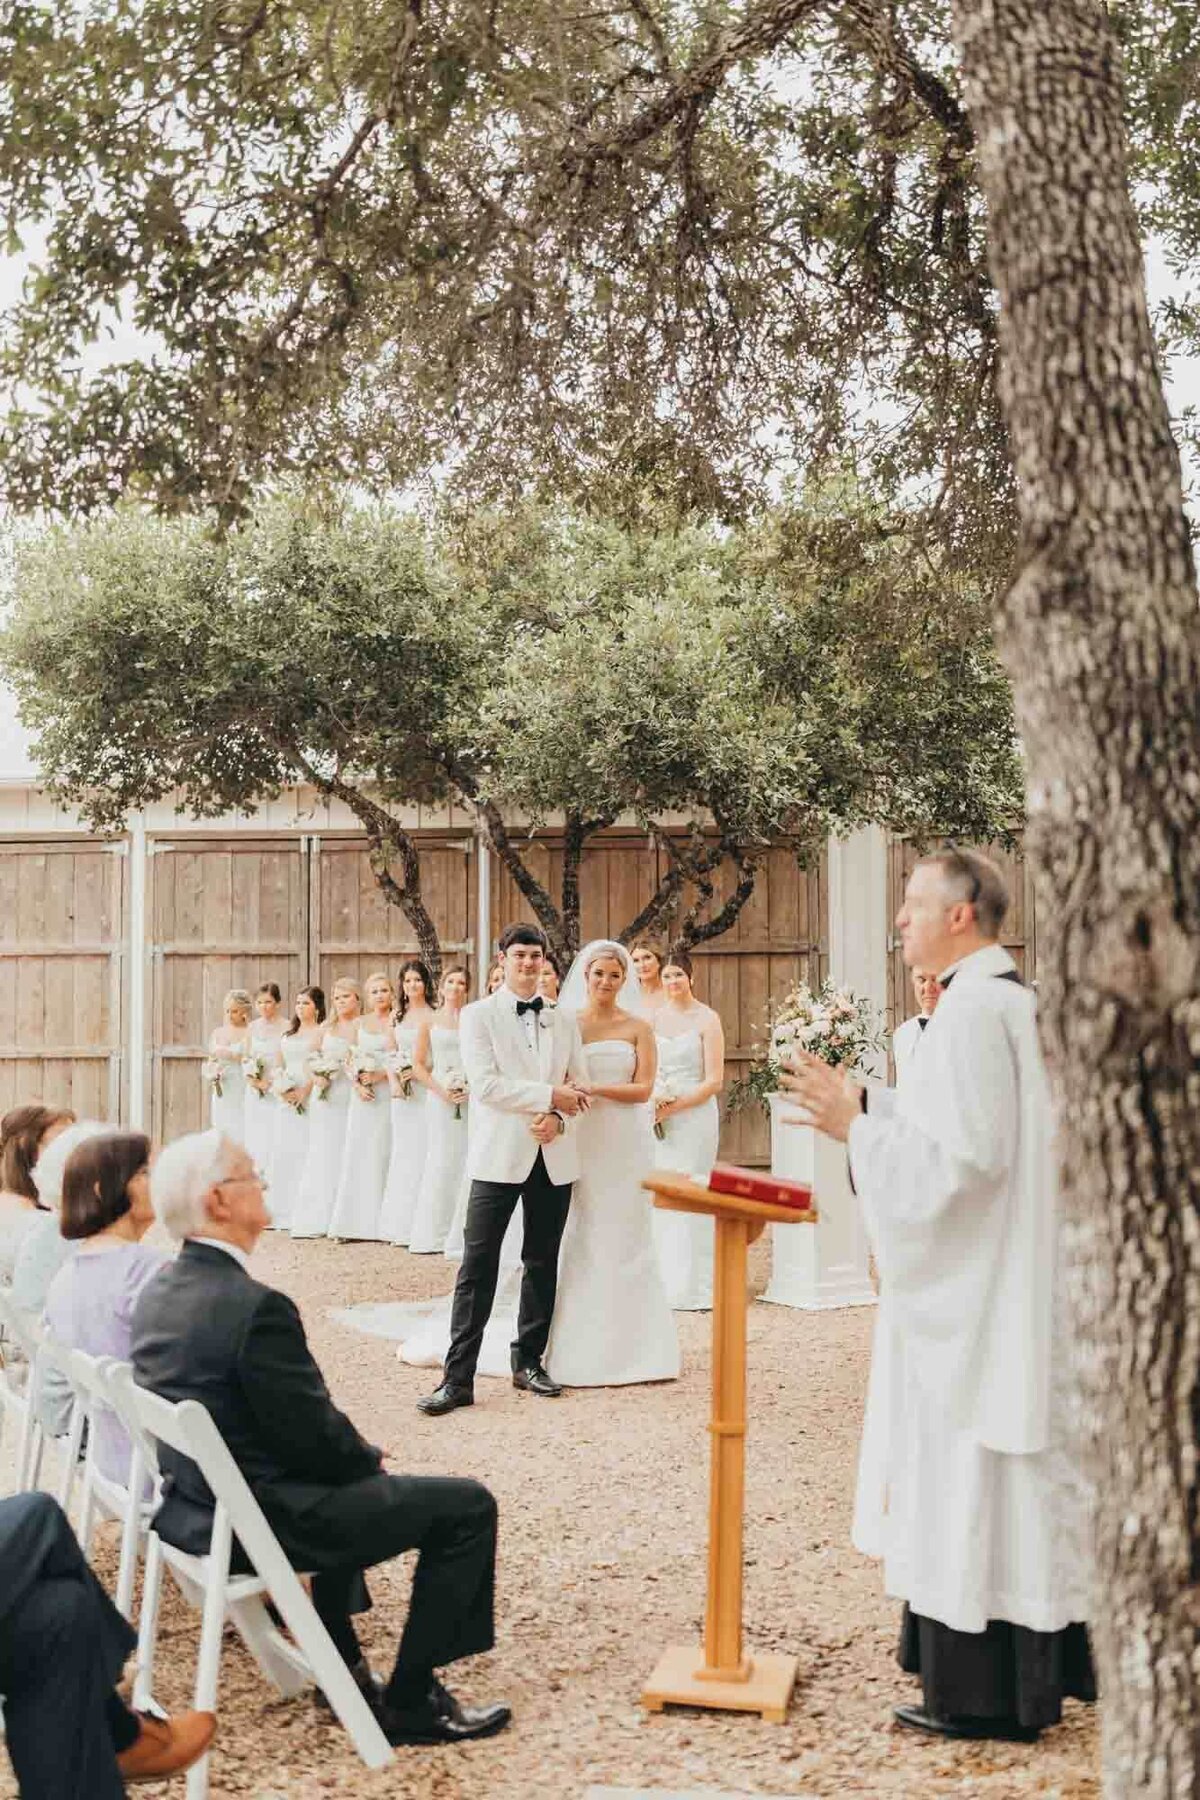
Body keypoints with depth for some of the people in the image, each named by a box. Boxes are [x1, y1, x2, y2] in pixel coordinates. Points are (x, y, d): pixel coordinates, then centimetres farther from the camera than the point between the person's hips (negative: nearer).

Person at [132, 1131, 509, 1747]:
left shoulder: (158, 1291, 1)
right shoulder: (255, 1307, -28)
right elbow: (311, 1433, -21)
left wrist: (356, 1454, 12)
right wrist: (370, 1458, 1)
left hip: (190, 1503, 9)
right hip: (263, 1522, -9)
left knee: (347, 1477, 35)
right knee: (467, 1506, 1)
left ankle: (340, 1661, 39)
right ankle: (409, 1702, 9)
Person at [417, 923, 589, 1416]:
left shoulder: (563, 1020, 11)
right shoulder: (479, 1015, -1)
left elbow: (580, 1085, 11)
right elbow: (485, 1084, -12)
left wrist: (558, 1117, -10)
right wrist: (549, 1095, -13)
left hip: (554, 1157, 4)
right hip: (500, 1157, -4)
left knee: (543, 1264, 11)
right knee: (478, 1267, -6)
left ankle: (528, 1362, 24)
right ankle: (458, 1378, -4)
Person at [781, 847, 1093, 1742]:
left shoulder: (973, 1008, -20)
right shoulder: (1013, 997, 11)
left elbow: (964, 1152, -25)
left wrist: (856, 1126, -16)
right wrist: (866, 1099, 12)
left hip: (971, 1291, -10)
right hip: (1006, 1285, 10)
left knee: (967, 1469, 0)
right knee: (1003, 1472, 17)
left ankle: (981, 1692, 11)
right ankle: (1027, 1667, 29)